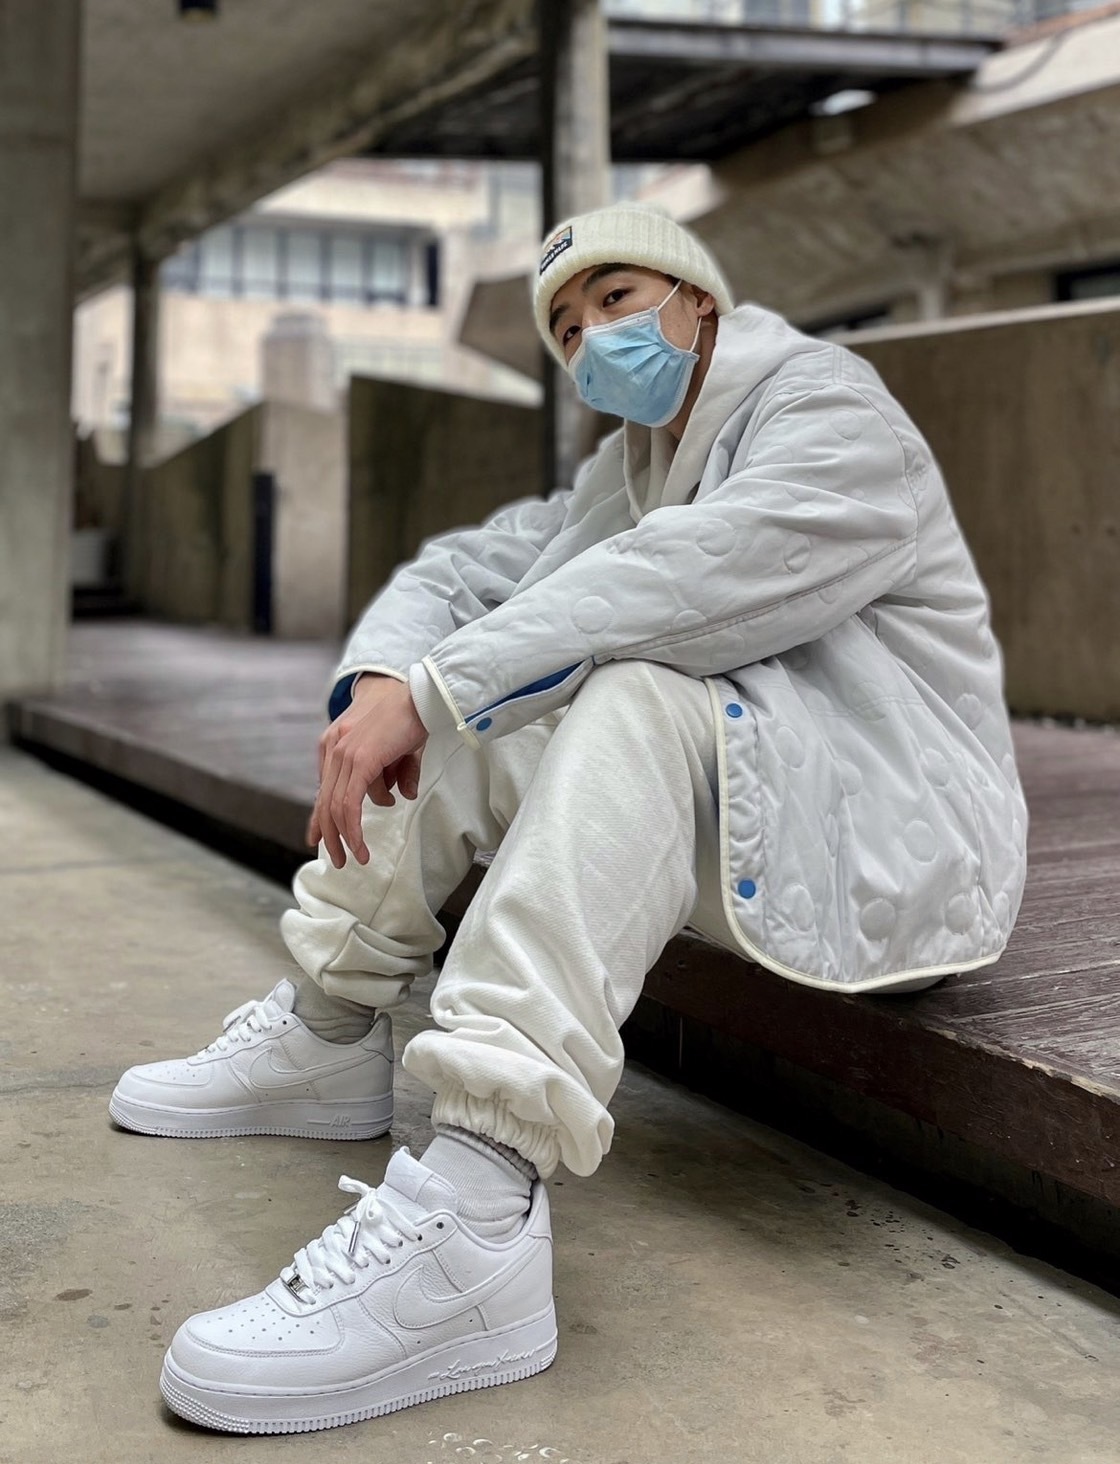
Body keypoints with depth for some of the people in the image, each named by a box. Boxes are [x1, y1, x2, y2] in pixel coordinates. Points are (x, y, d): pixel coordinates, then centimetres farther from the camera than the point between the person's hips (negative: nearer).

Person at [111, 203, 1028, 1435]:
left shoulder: (833, 419, -10)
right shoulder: (623, 471, 17)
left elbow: (680, 585, -28)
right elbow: (457, 572, 8)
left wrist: (423, 688, -29)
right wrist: (375, 681, -14)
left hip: (893, 838, -8)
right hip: (716, 825, 8)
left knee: (640, 703, -36)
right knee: (451, 713, 1)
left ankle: (469, 1214, -49)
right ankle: (325, 1036, 3)